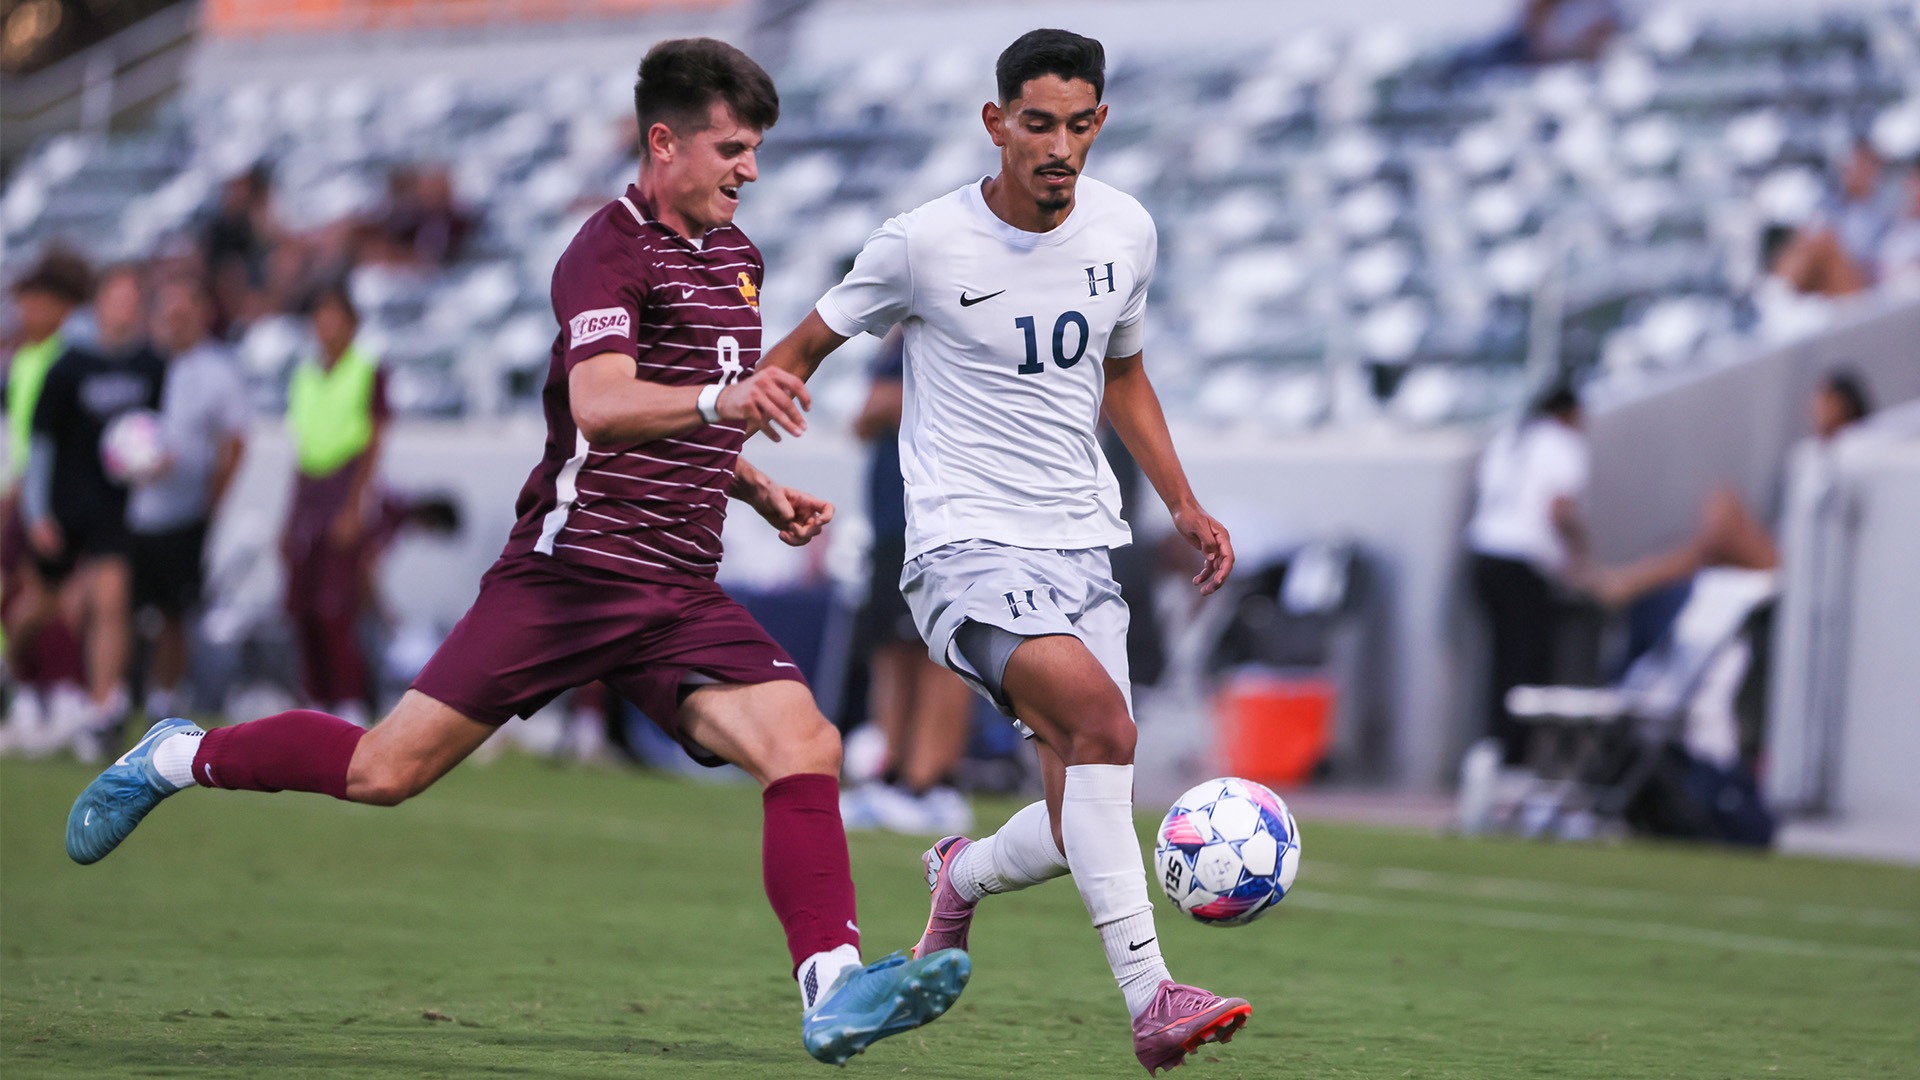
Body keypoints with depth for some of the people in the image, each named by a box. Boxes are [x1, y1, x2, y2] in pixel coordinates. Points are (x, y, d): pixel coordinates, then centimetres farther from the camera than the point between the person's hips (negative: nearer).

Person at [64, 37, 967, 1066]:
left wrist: (763, 493, 19)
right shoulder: (609, 249, -11)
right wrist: (722, 400, -46)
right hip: (570, 572, -6)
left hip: (681, 596, 7)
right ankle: (179, 758, 21)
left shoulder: (734, 255, 16)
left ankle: (832, 991, -21)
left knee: (805, 748, -17)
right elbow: (602, 405, -30)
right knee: (386, 771, -3)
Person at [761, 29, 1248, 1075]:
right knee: (1099, 713, -32)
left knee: (1084, 829, -1)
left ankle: (963, 874, 34)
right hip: (967, 548, -6)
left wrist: (1183, 504, 17)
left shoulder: (1125, 231, 5)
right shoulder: (922, 244, -9)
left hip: (1082, 548, 6)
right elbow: (800, 350, 5)